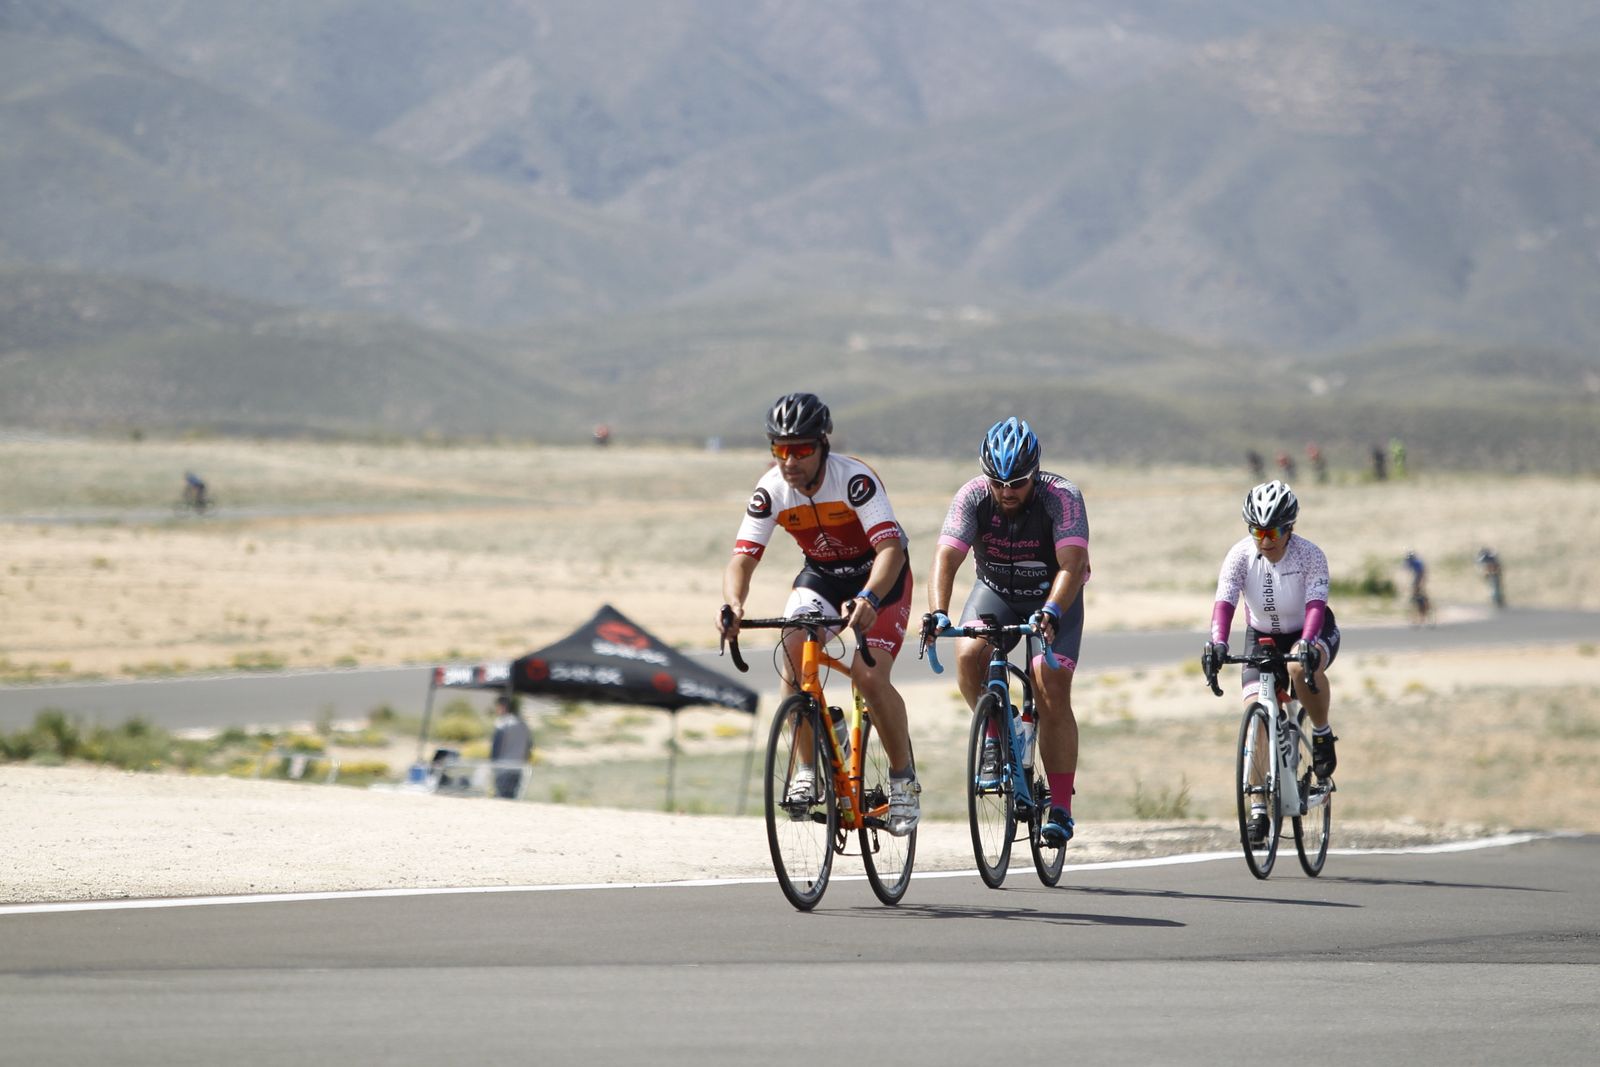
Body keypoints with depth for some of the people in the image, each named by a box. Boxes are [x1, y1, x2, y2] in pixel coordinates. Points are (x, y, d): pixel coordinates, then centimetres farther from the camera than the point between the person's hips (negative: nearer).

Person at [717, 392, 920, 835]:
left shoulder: (854, 479, -30)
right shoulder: (771, 490, -18)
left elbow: (891, 549, -41)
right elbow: (742, 558, -22)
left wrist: (867, 600, -59)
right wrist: (733, 604, -44)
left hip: (880, 576, -4)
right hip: (821, 574, 4)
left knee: (869, 675, -21)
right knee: (794, 652, -23)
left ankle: (903, 778, -1)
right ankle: (810, 768, -9)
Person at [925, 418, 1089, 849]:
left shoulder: (1062, 498, -27)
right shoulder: (973, 497, -20)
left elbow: (1071, 566, -37)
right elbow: (946, 559, -29)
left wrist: (1051, 613, -55)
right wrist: (937, 612, -47)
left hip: (1053, 598, -2)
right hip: (995, 591, 2)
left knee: (1052, 689, -19)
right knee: (968, 655, -28)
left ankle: (1061, 808, -12)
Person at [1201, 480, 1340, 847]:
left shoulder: (1310, 555, -23)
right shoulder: (1241, 555, -19)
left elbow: (1315, 605, -35)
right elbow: (1224, 601, -30)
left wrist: (1306, 644, -53)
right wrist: (1218, 642, -48)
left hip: (1310, 633, -3)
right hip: (1262, 637, 3)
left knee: (1302, 666, -39)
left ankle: (1322, 733, -11)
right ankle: (1259, 806, -7)